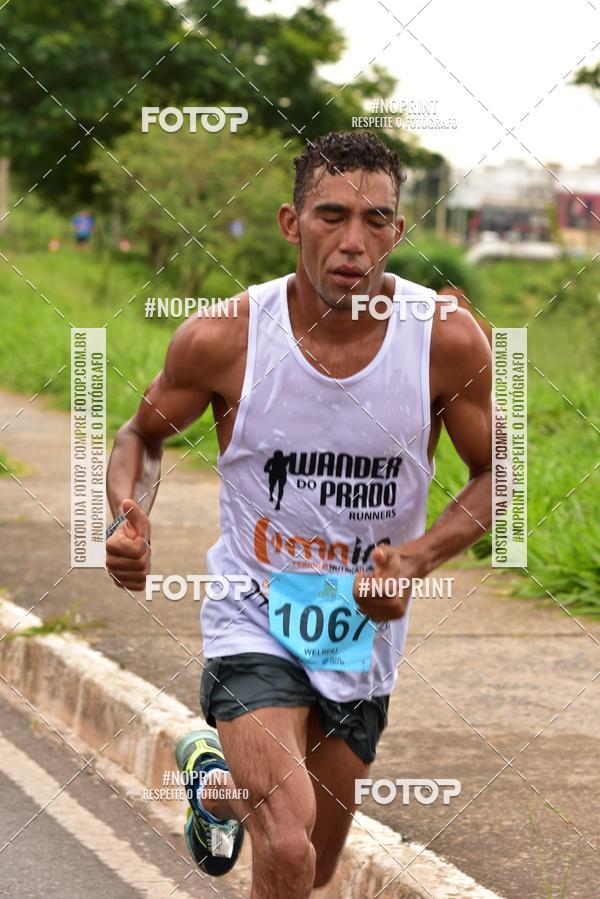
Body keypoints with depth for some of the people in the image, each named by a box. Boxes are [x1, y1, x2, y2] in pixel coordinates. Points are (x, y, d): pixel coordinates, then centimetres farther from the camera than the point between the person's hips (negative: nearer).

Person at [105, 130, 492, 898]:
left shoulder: (447, 340, -14)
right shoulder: (223, 339, -16)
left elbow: (496, 475, 0)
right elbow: (143, 434, 3)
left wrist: (419, 558, -18)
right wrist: (129, 523, -17)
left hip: (364, 633, 3)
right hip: (253, 620, -3)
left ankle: (217, 783, 53)